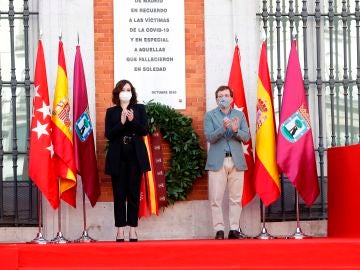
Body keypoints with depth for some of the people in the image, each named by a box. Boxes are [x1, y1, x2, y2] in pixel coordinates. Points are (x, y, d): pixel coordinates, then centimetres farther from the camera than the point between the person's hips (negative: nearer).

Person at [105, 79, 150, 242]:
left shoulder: (139, 109, 9)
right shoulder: (111, 112, 8)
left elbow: (145, 131, 0)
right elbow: (108, 134, -1)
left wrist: (133, 120, -15)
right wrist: (121, 123, -14)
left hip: (135, 156, 0)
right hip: (118, 157, 0)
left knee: (134, 193, 1)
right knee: (119, 194, -1)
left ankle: (133, 229, 4)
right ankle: (120, 230, 1)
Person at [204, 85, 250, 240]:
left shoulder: (240, 115, 13)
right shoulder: (210, 115, 7)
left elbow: (246, 137, 5)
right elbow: (209, 137, -5)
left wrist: (236, 130, -15)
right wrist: (223, 128, -20)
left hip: (237, 161, 2)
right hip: (217, 161, -2)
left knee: (236, 198, 1)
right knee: (216, 198, -5)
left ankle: (234, 229, 5)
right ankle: (219, 230, -1)